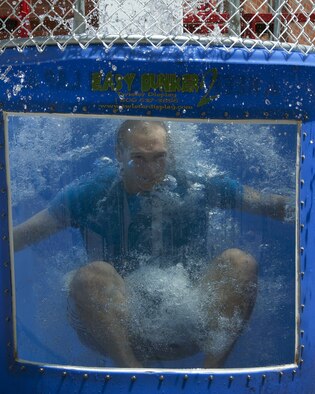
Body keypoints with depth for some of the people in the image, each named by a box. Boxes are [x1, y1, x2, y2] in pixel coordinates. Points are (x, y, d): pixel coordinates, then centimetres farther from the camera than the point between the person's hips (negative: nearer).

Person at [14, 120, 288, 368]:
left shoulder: (196, 189, 2)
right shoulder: (94, 195, -2)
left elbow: (270, 205, 5)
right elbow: (21, 236, -4)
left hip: (186, 332, 2)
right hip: (116, 334, -1)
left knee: (240, 262, -18)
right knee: (92, 276, -29)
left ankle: (212, 371, -28)